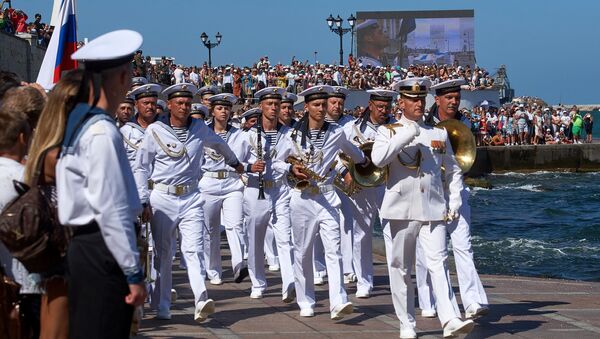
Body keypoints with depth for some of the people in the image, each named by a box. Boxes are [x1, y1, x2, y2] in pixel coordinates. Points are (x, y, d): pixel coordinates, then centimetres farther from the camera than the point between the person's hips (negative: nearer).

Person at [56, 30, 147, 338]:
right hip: (102, 252, -9)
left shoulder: (77, 121, 10)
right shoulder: (102, 132, -16)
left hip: (83, 246, 9)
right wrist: (134, 272, -16)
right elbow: (112, 211, -19)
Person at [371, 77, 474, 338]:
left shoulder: (439, 133, 14)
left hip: (433, 209, 1)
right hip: (399, 209, -1)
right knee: (400, 269, 3)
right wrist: (406, 135, -16)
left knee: (438, 263, -11)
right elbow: (378, 159, -15)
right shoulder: (388, 131, 5)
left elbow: (453, 170, 20)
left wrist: (455, 200, 7)